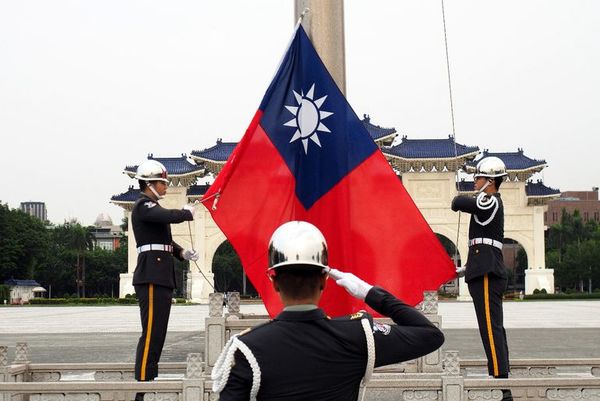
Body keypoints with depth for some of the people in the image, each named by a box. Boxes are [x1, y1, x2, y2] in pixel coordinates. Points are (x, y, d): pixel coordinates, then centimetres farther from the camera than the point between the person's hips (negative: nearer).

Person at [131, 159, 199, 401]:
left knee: (157, 333, 13)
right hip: (152, 276, -10)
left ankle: (150, 381, 20)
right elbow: (169, 216, -26)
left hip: (162, 277, 10)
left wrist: (182, 252, 7)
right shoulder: (143, 206, -9)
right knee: (151, 333, -11)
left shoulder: (152, 207, 21)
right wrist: (187, 212, -7)